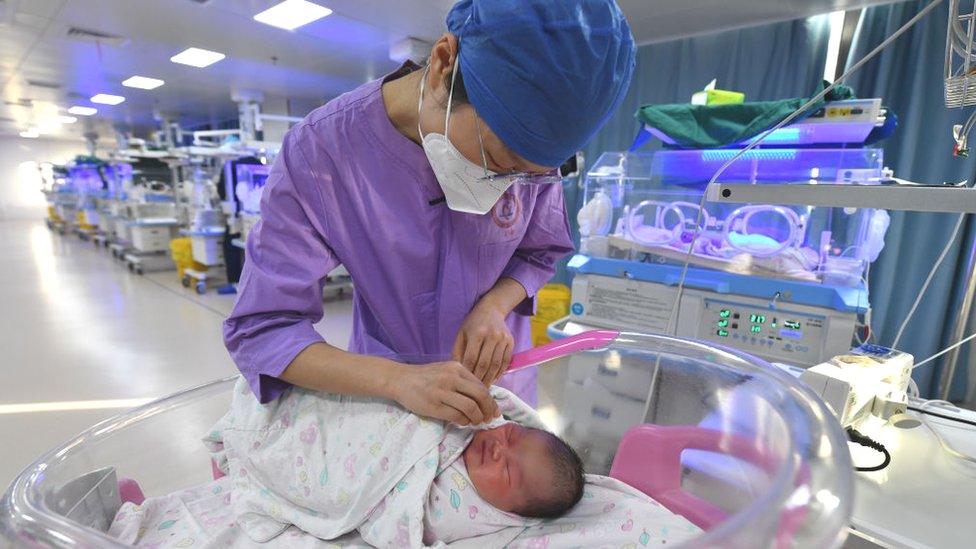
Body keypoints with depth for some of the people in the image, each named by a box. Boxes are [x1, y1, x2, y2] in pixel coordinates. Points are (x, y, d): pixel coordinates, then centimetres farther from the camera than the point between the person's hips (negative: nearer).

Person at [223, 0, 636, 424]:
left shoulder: (526, 145, -19)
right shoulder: (317, 151, -26)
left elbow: (539, 253, -3)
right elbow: (260, 329, -24)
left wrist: (493, 307, -23)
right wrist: (397, 379, -38)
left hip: (496, 370, 3)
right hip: (385, 385, -1)